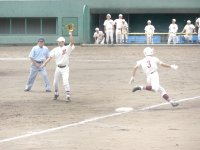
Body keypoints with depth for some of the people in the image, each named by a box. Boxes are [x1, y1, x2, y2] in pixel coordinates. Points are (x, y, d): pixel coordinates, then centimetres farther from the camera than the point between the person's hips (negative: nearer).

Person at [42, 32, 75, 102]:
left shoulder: (67, 48, -6)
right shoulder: (55, 49, 7)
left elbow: (72, 42, -23)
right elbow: (50, 57, 1)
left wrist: (70, 34, -31)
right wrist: (45, 63, -11)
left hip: (65, 68, -5)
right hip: (58, 68, 5)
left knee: (65, 82, -17)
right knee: (55, 82, 14)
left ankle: (68, 96, -14)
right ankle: (56, 94, 37)